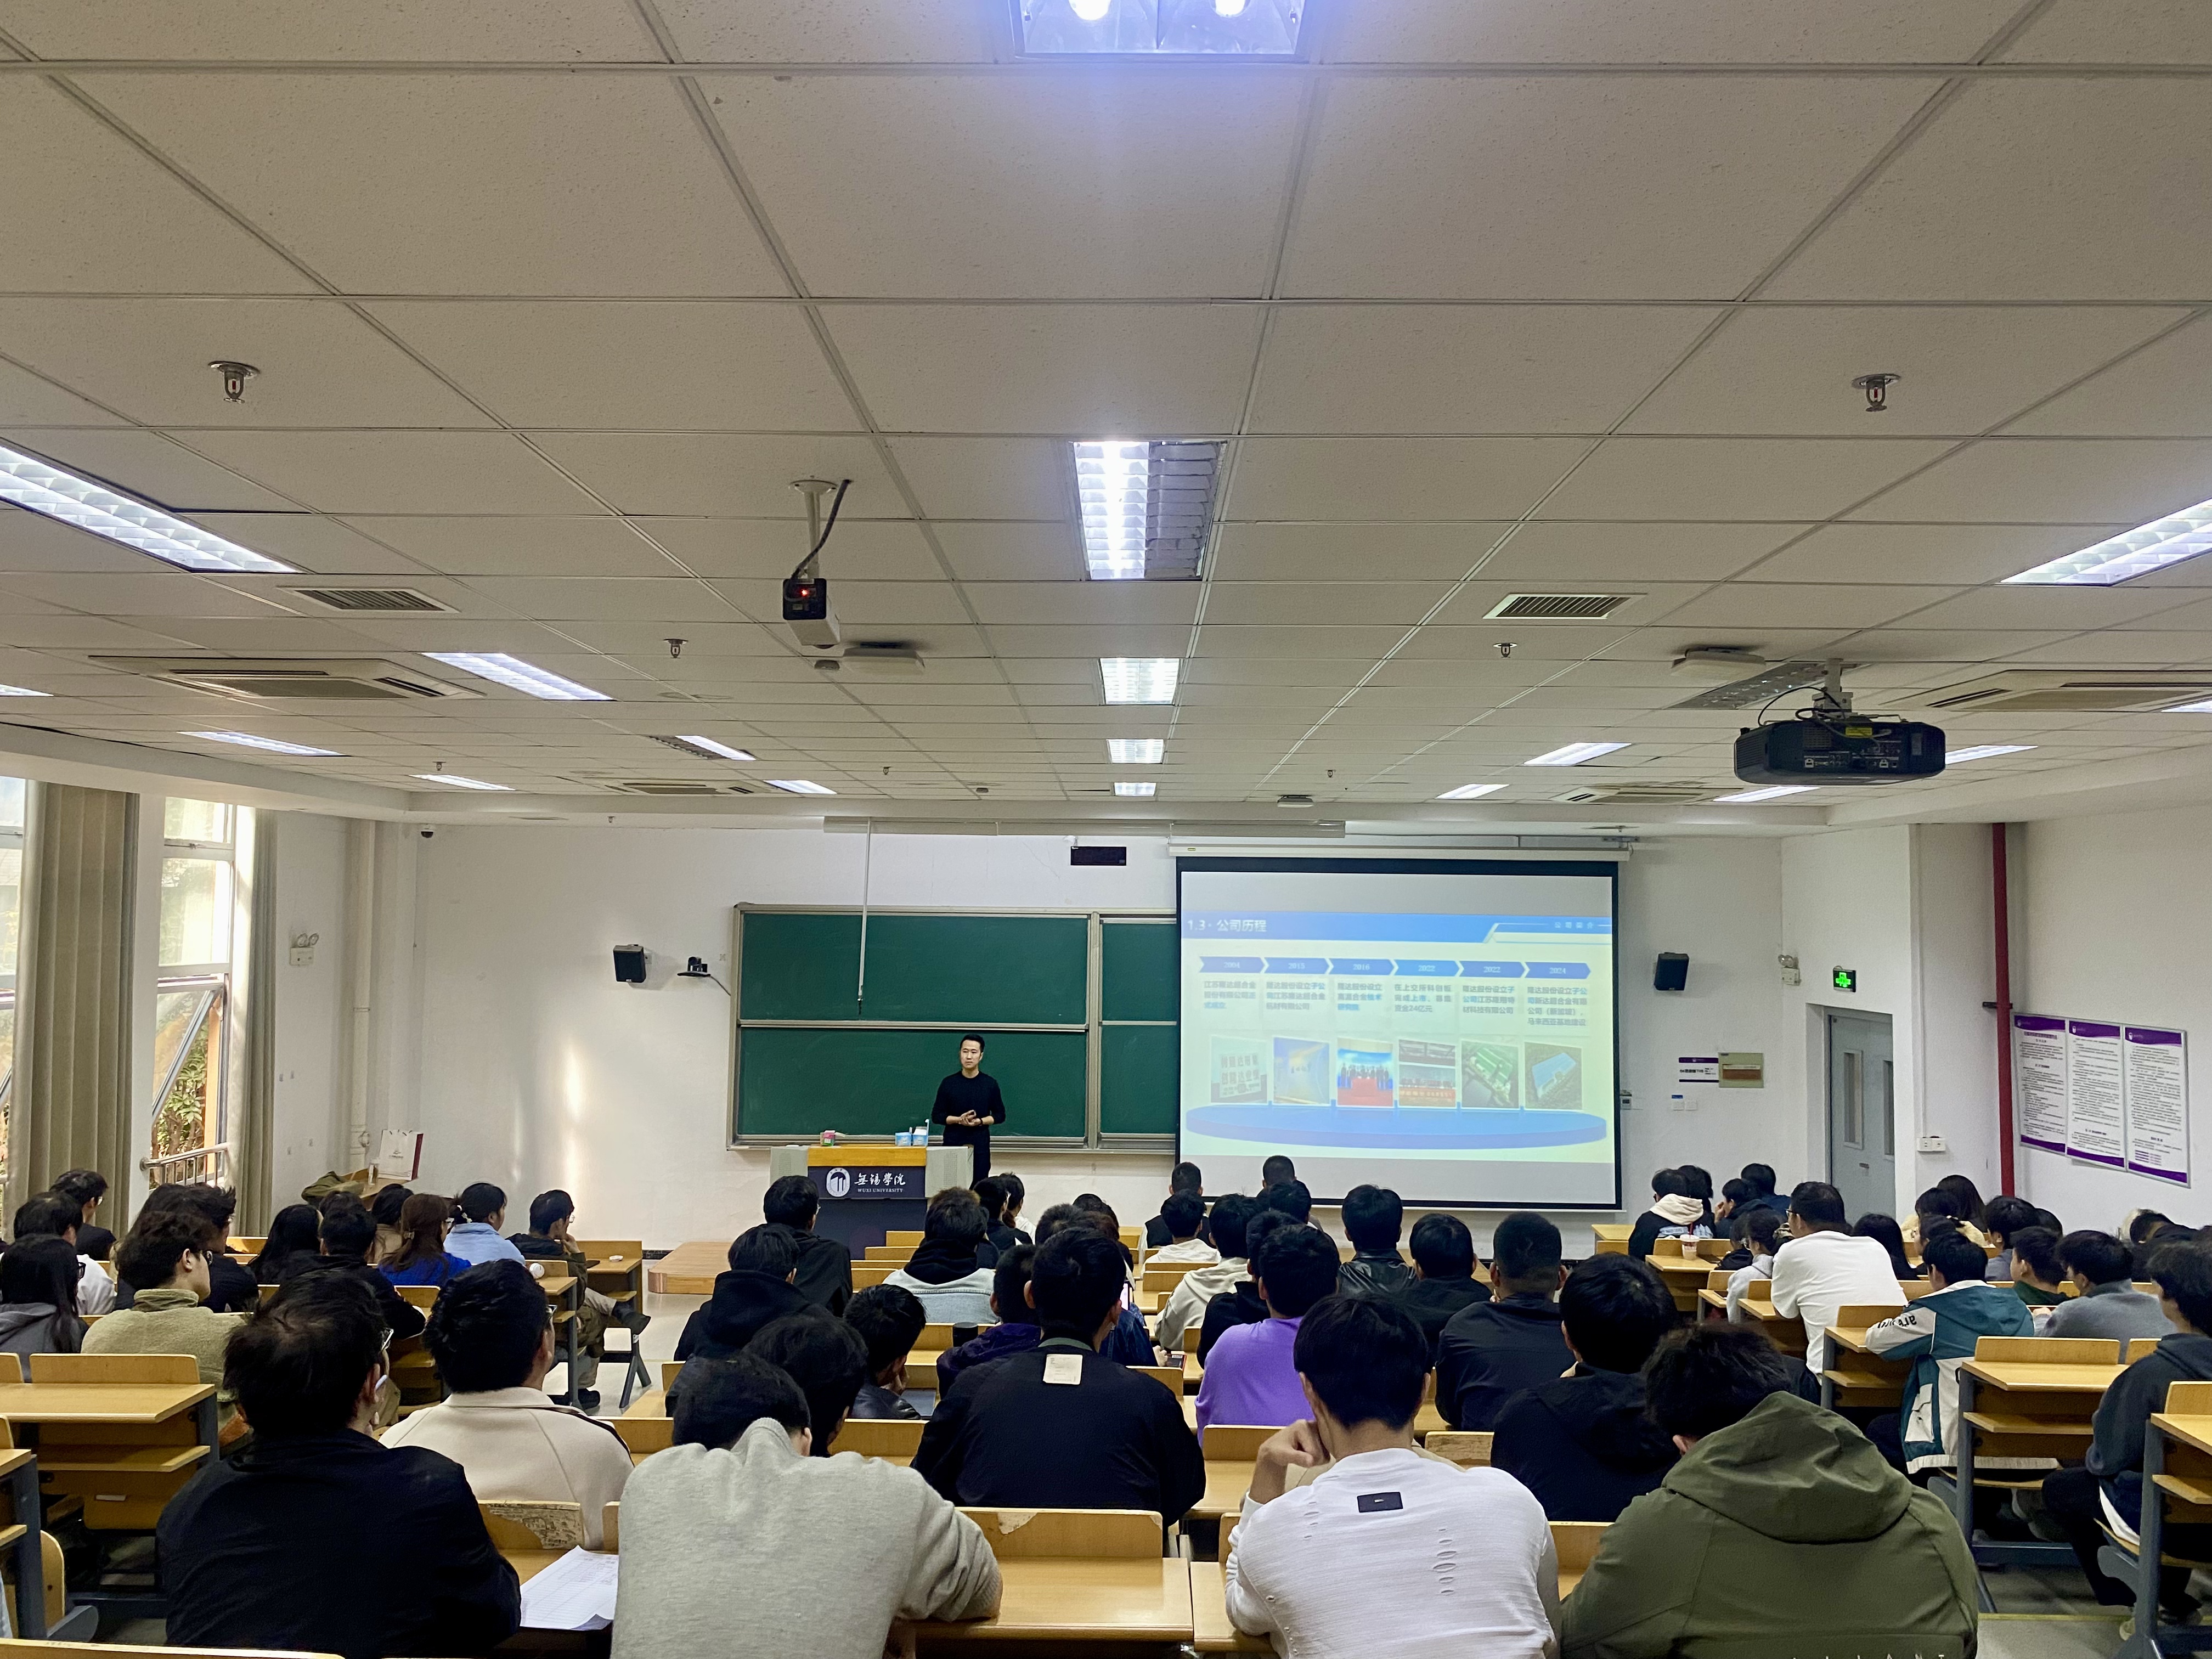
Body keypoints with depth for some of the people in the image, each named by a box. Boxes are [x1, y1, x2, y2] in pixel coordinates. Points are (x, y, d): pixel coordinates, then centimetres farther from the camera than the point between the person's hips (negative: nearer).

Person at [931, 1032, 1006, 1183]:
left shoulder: (990, 1084, 3)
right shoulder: (949, 1083, 2)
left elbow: (1000, 1115, 8)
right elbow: (936, 1116, 4)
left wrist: (980, 1121, -10)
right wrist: (959, 1120, -12)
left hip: (980, 1147, 0)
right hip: (952, 1144, 0)